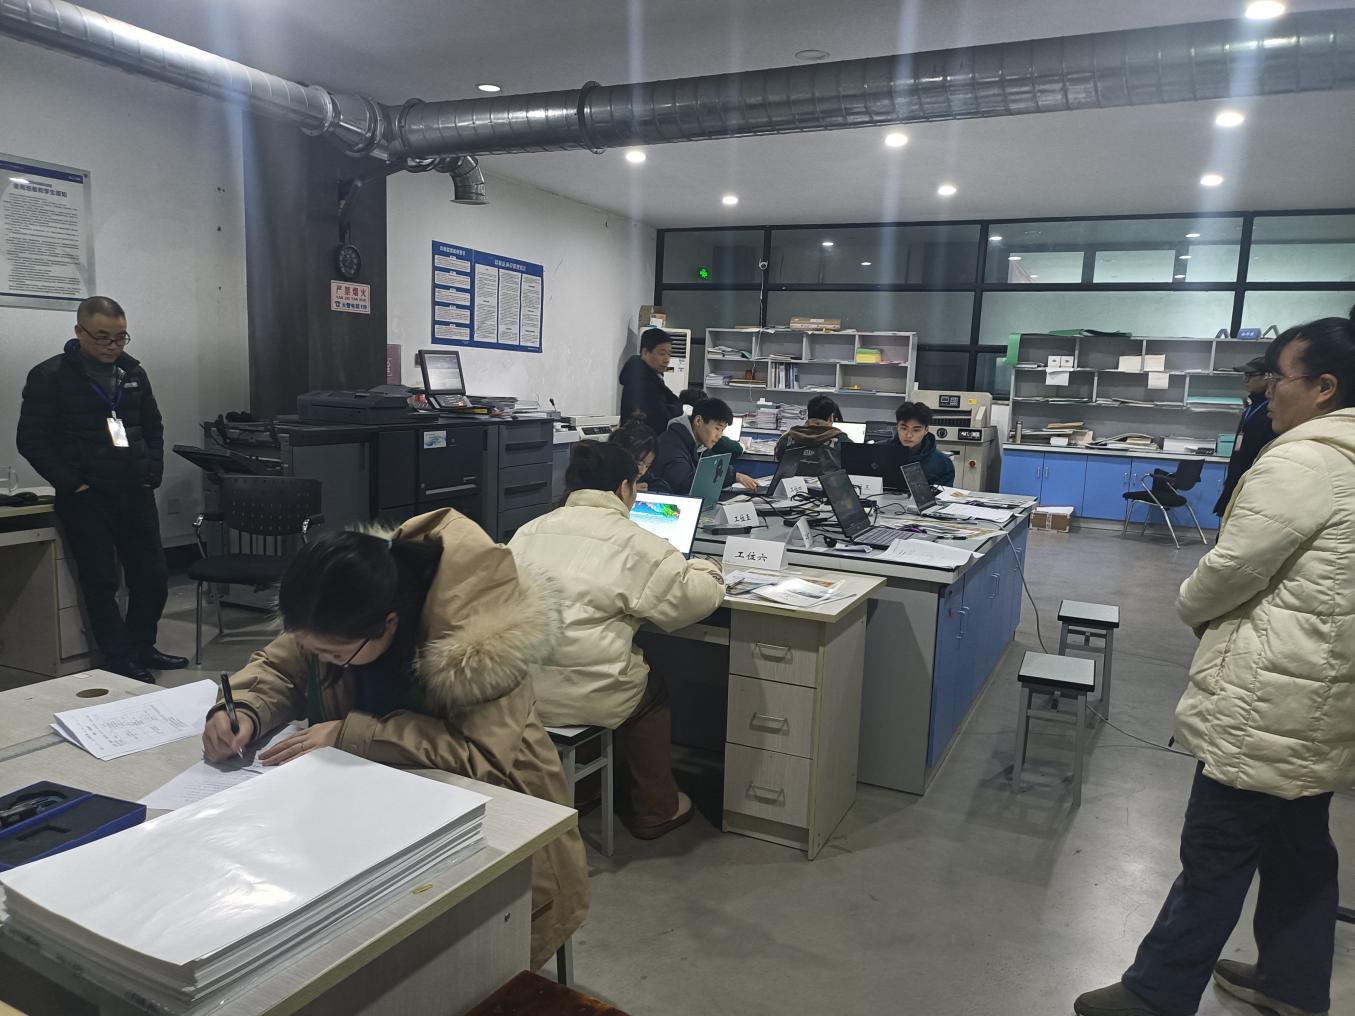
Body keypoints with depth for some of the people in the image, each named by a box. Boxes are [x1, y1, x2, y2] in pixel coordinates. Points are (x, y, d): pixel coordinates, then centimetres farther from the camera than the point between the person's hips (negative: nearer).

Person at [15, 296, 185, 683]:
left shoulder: (133, 372, 10)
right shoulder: (49, 376, -5)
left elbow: (153, 427, 18)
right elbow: (32, 440, -7)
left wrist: (153, 472, 6)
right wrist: (72, 484, -12)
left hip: (136, 492, 5)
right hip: (86, 498, -5)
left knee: (153, 575, 7)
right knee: (102, 581, 1)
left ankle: (141, 647, 25)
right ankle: (120, 661, 12)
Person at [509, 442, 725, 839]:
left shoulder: (529, 531, 7)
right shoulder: (636, 544, -10)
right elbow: (694, 598, -7)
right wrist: (705, 568, 16)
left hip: (514, 686, 6)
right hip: (585, 697, -6)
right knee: (652, 689, 25)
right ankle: (655, 810, 35)